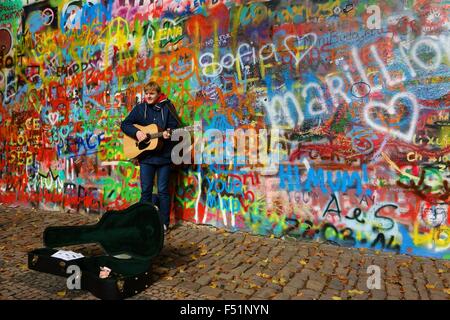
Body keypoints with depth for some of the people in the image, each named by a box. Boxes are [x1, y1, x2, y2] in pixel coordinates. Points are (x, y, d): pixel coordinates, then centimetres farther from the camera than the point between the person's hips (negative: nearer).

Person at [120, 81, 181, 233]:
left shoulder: (167, 107, 0)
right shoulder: (139, 108, 6)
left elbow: (175, 126, -1)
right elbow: (124, 124, 8)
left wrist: (168, 133, -22)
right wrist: (136, 132, -10)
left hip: (164, 155, -2)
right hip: (146, 155, 2)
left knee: (163, 190, 4)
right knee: (145, 190, 7)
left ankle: (164, 223, 15)